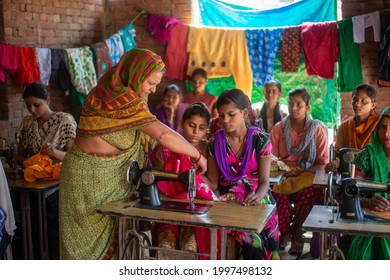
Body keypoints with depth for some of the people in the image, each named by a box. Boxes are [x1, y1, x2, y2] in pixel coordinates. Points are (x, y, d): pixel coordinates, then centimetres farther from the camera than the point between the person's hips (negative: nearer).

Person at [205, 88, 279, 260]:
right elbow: (213, 182, 5)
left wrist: (258, 196, -26)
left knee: (265, 244, -23)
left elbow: (264, 181, -6)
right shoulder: (215, 142, 3)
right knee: (252, 242, -25)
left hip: (256, 202, 0)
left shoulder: (260, 140, -1)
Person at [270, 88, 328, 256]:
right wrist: (283, 170, -12)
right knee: (278, 191, -34)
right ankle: (284, 232, -10)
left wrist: (302, 172, -15)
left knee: (308, 192, -35)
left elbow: (322, 163, 1)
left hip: (308, 175, -1)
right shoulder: (279, 128, 6)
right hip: (283, 175, 1)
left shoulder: (318, 129, 2)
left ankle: (296, 231, -9)